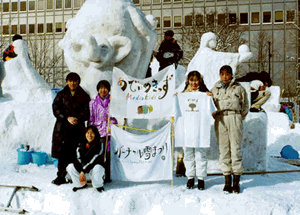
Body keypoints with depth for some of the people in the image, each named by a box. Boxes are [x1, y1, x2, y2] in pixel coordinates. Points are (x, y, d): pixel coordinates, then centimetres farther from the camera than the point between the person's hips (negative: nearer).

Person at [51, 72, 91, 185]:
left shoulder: (84, 96, 9)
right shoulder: (61, 95, 13)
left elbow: (86, 112, 3)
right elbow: (56, 109, 3)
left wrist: (76, 118, -16)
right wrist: (67, 118, -11)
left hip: (77, 129, -1)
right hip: (63, 128, 1)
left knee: (73, 154, -4)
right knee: (62, 153, -3)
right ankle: (61, 175, 4)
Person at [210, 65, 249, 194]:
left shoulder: (238, 88, 11)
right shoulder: (215, 89, 17)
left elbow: (245, 105, 13)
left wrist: (239, 119, 5)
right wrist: (215, 116, 5)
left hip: (234, 117, -2)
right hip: (220, 119, 2)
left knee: (236, 148, -5)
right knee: (223, 149, 0)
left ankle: (236, 182, 1)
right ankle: (227, 181, 6)